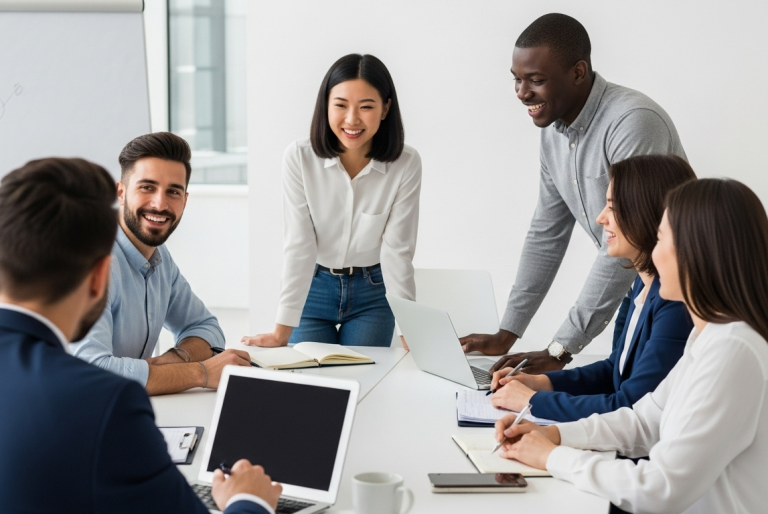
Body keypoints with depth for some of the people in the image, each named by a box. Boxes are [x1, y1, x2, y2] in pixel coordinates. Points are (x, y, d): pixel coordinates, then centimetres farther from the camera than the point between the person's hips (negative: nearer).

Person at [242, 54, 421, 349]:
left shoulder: (406, 164, -18)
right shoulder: (299, 157, -19)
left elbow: (396, 250, -17)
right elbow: (298, 247, -21)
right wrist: (283, 330, -25)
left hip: (373, 293, 0)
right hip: (313, 289, 0)